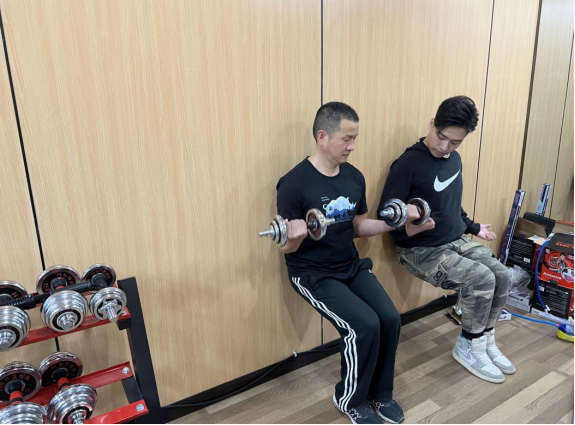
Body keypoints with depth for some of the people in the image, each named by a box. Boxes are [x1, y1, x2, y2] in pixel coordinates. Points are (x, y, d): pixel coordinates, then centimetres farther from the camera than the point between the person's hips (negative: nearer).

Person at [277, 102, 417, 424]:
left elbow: (358, 227, 12)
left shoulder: (355, 177, 2)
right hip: (312, 273, -6)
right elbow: (288, 248, -14)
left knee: (390, 319, -11)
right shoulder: (294, 184, -18)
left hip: (352, 266, 6)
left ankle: (380, 392, 18)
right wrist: (295, 237, -36)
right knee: (364, 325, -20)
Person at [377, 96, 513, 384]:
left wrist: (473, 227, 28)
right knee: (482, 279, -21)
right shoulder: (408, 164, -19)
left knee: (502, 276, -7)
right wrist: (408, 229, -37)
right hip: (421, 250, -8)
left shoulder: (454, 159, 6)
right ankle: (468, 347, 4)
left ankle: (486, 341, 16)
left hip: (457, 240, 8)